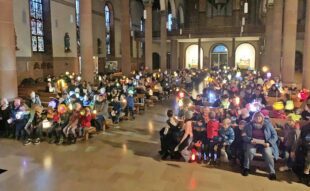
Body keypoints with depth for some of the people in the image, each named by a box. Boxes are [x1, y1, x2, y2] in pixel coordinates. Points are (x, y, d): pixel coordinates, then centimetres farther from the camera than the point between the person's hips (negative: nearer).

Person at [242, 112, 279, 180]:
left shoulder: (267, 124, 0)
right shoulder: (249, 125, 0)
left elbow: (274, 135, -2)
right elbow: (244, 136, -2)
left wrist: (269, 143, -19)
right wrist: (250, 140, -22)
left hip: (265, 143, 0)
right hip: (252, 142, 0)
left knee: (268, 153, -30)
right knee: (250, 151, -31)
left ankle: (272, 172, -13)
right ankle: (246, 168, -8)